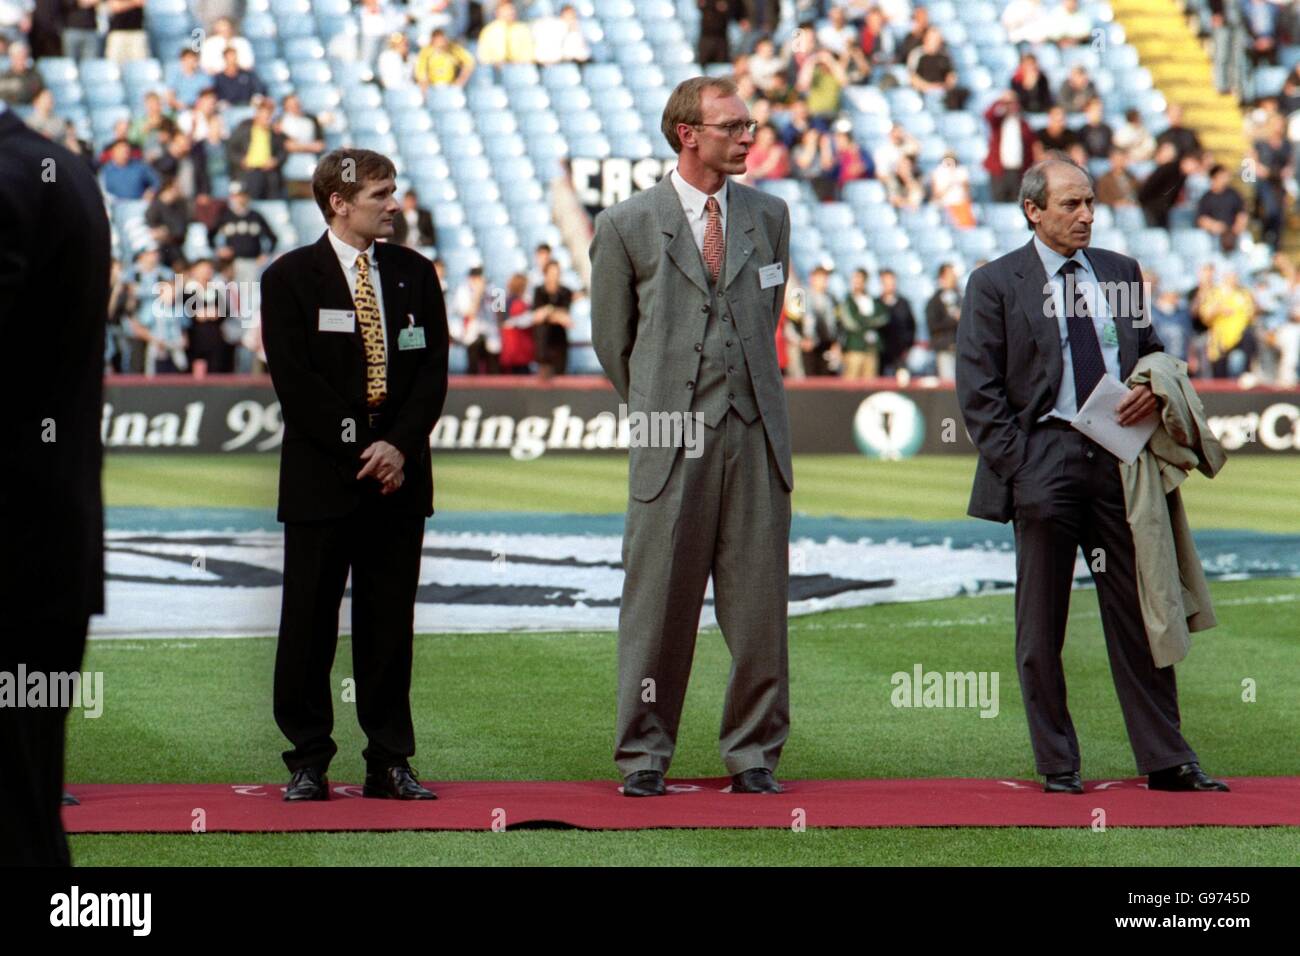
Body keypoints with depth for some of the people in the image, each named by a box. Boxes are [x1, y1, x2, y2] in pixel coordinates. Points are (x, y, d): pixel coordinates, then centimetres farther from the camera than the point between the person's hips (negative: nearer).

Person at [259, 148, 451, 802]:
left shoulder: (413, 274, 11)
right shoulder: (290, 278, 0)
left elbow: (433, 369, 6)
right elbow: (294, 381, -7)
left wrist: (400, 445, -8)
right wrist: (357, 450, -13)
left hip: (399, 475, 3)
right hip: (321, 476, -3)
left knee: (390, 620, 5)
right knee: (309, 622, 0)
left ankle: (389, 761, 10)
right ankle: (307, 762, 6)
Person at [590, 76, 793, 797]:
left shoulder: (769, 216, 11)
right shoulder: (627, 225, 1)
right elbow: (611, 338, 10)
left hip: (756, 437, 3)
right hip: (672, 441, -3)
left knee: (759, 603, 3)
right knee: (658, 603, 0)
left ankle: (753, 755, 11)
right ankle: (642, 755, 8)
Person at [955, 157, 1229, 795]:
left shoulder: (1120, 273, 14)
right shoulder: (995, 284, 1)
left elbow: (1152, 353, 23)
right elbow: (978, 390, -2)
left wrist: (1154, 389, 0)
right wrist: (1018, 467, -10)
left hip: (1120, 456, 3)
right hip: (1045, 461, -3)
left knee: (1138, 612, 3)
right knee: (1042, 624, 3)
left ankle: (1165, 760, 8)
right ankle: (1057, 765, 12)